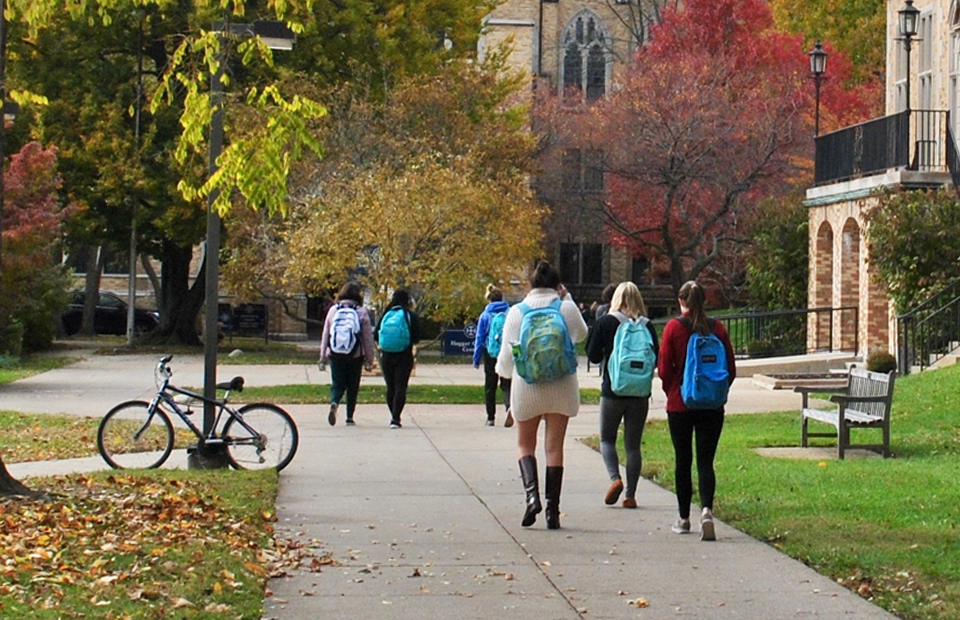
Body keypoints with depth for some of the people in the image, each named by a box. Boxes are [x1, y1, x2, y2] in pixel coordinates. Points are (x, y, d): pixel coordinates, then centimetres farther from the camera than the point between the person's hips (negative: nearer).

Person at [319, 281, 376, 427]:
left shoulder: (333, 310, 2)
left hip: (335, 355, 1)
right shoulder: (362, 312, -5)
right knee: (353, 386, 11)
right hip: (355, 355, -1)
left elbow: (325, 335, 5)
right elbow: (368, 337, -2)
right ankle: (349, 417, 12)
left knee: (337, 383, 8)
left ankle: (334, 403, -22)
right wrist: (370, 360, 5)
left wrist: (323, 357, 12)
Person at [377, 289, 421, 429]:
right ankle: (396, 418, -15)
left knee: (390, 387, 14)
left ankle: (393, 417, 21)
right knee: (401, 387, -4)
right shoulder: (412, 316, -3)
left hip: (387, 356, 3)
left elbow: (376, 335, 4)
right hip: (405, 357, -3)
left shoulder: (386, 315, 3)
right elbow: (416, 338, -6)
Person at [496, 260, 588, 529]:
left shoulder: (516, 312, -3)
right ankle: (552, 509, 3)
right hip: (561, 387, 0)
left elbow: (506, 354, 2)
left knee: (525, 444, 14)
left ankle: (532, 494, -10)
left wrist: (504, 371, 24)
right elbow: (581, 333, 18)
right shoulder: (567, 309, -3)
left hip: (527, 387, 0)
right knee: (554, 447, 6)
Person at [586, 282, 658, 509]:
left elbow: (593, 356, -4)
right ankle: (630, 495, 5)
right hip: (640, 393, 2)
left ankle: (615, 478, -12)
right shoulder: (647, 326, -1)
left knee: (607, 439, 12)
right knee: (633, 444, 8)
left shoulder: (605, 322, -6)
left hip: (612, 390, -2)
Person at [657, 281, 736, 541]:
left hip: (680, 404, -1)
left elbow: (664, 368, -6)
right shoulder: (717, 328, 0)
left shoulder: (674, 327, -7)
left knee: (683, 461, 10)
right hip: (712, 406, 1)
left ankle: (684, 519, 17)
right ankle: (706, 509, -21)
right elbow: (730, 369, 2)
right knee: (706, 461, 2)